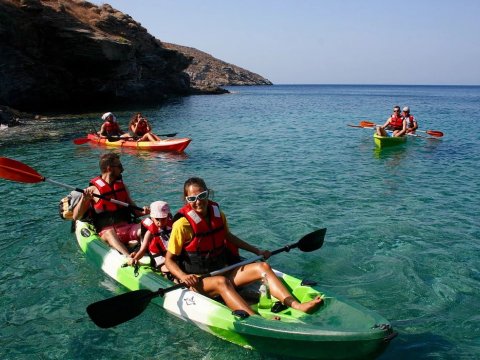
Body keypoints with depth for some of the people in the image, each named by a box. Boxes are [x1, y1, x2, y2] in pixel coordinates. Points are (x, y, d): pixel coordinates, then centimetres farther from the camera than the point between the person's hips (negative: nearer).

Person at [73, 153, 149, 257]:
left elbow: (133, 210, 21)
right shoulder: (93, 190, 3)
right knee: (109, 233, -37)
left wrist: (142, 212, -1)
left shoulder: (122, 186, 18)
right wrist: (84, 199, -15)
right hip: (106, 231, -4)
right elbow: (76, 217, 1)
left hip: (127, 228, 5)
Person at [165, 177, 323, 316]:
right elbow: (169, 260, -10)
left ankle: (296, 305, -26)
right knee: (221, 282, -37)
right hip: (198, 281, -6)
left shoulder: (218, 214, 4)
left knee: (262, 267, -10)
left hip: (223, 272, 7)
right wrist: (183, 276, -30)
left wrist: (256, 251, 23)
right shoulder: (182, 224, -15)